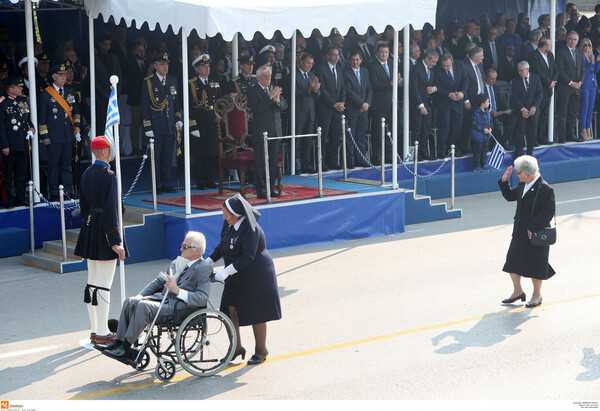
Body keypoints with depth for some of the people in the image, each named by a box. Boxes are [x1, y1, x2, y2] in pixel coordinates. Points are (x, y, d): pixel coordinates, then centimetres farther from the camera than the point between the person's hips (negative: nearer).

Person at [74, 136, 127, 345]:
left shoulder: (86, 174, 10)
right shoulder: (108, 175, -16)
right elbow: (110, 210, -19)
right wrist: (115, 242, -18)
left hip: (89, 228, 9)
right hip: (104, 233, -9)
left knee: (92, 282, 12)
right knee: (104, 285, -6)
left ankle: (95, 330, 19)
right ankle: (103, 333, -3)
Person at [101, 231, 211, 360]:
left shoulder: (204, 269, -6)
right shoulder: (176, 263, 20)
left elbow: (203, 299, -17)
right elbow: (158, 281, 23)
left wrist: (178, 291, -26)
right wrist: (139, 296, 9)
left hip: (178, 306, -8)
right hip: (163, 297, 8)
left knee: (143, 306, -28)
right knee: (130, 301, -11)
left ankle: (125, 348, -22)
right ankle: (118, 342, -11)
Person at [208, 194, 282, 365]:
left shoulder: (250, 230, -24)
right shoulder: (230, 225, 2)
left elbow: (248, 257, -27)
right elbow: (221, 247, 12)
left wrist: (226, 271, -31)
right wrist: (208, 261, 0)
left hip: (255, 276, -8)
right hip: (237, 277, 8)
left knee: (256, 314, 3)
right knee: (230, 310, 6)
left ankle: (261, 351, 19)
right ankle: (237, 348, 21)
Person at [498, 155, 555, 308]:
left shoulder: (545, 189, -20)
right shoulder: (522, 185, 4)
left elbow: (549, 211, -20)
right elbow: (510, 196, 20)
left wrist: (533, 228, -20)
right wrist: (504, 181, 5)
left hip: (536, 234, -8)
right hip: (520, 233, 8)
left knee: (535, 265, 6)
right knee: (512, 261, 10)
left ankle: (537, 295, 24)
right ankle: (517, 291, 28)